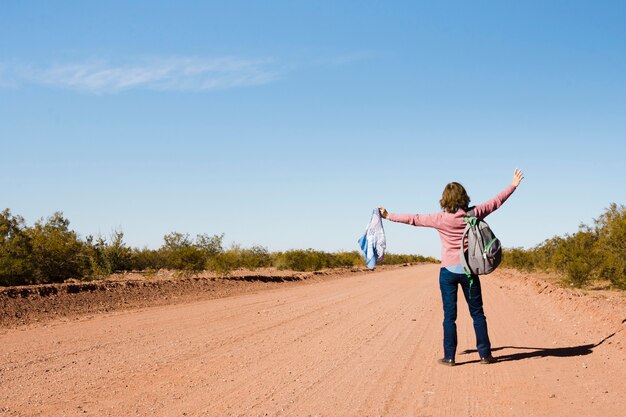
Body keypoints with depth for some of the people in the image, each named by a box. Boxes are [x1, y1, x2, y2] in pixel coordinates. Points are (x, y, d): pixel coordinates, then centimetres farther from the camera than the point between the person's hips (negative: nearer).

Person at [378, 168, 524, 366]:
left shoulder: (440, 219, -7)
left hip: (448, 271, -1)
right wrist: (513, 185, 20)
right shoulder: (473, 214, -2)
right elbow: (496, 202, 8)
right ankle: (485, 354, 13)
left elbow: (413, 219, 0)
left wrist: (388, 216, 11)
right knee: (477, 313, 9)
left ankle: (449, 357, 5)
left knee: (449, 315, 3)